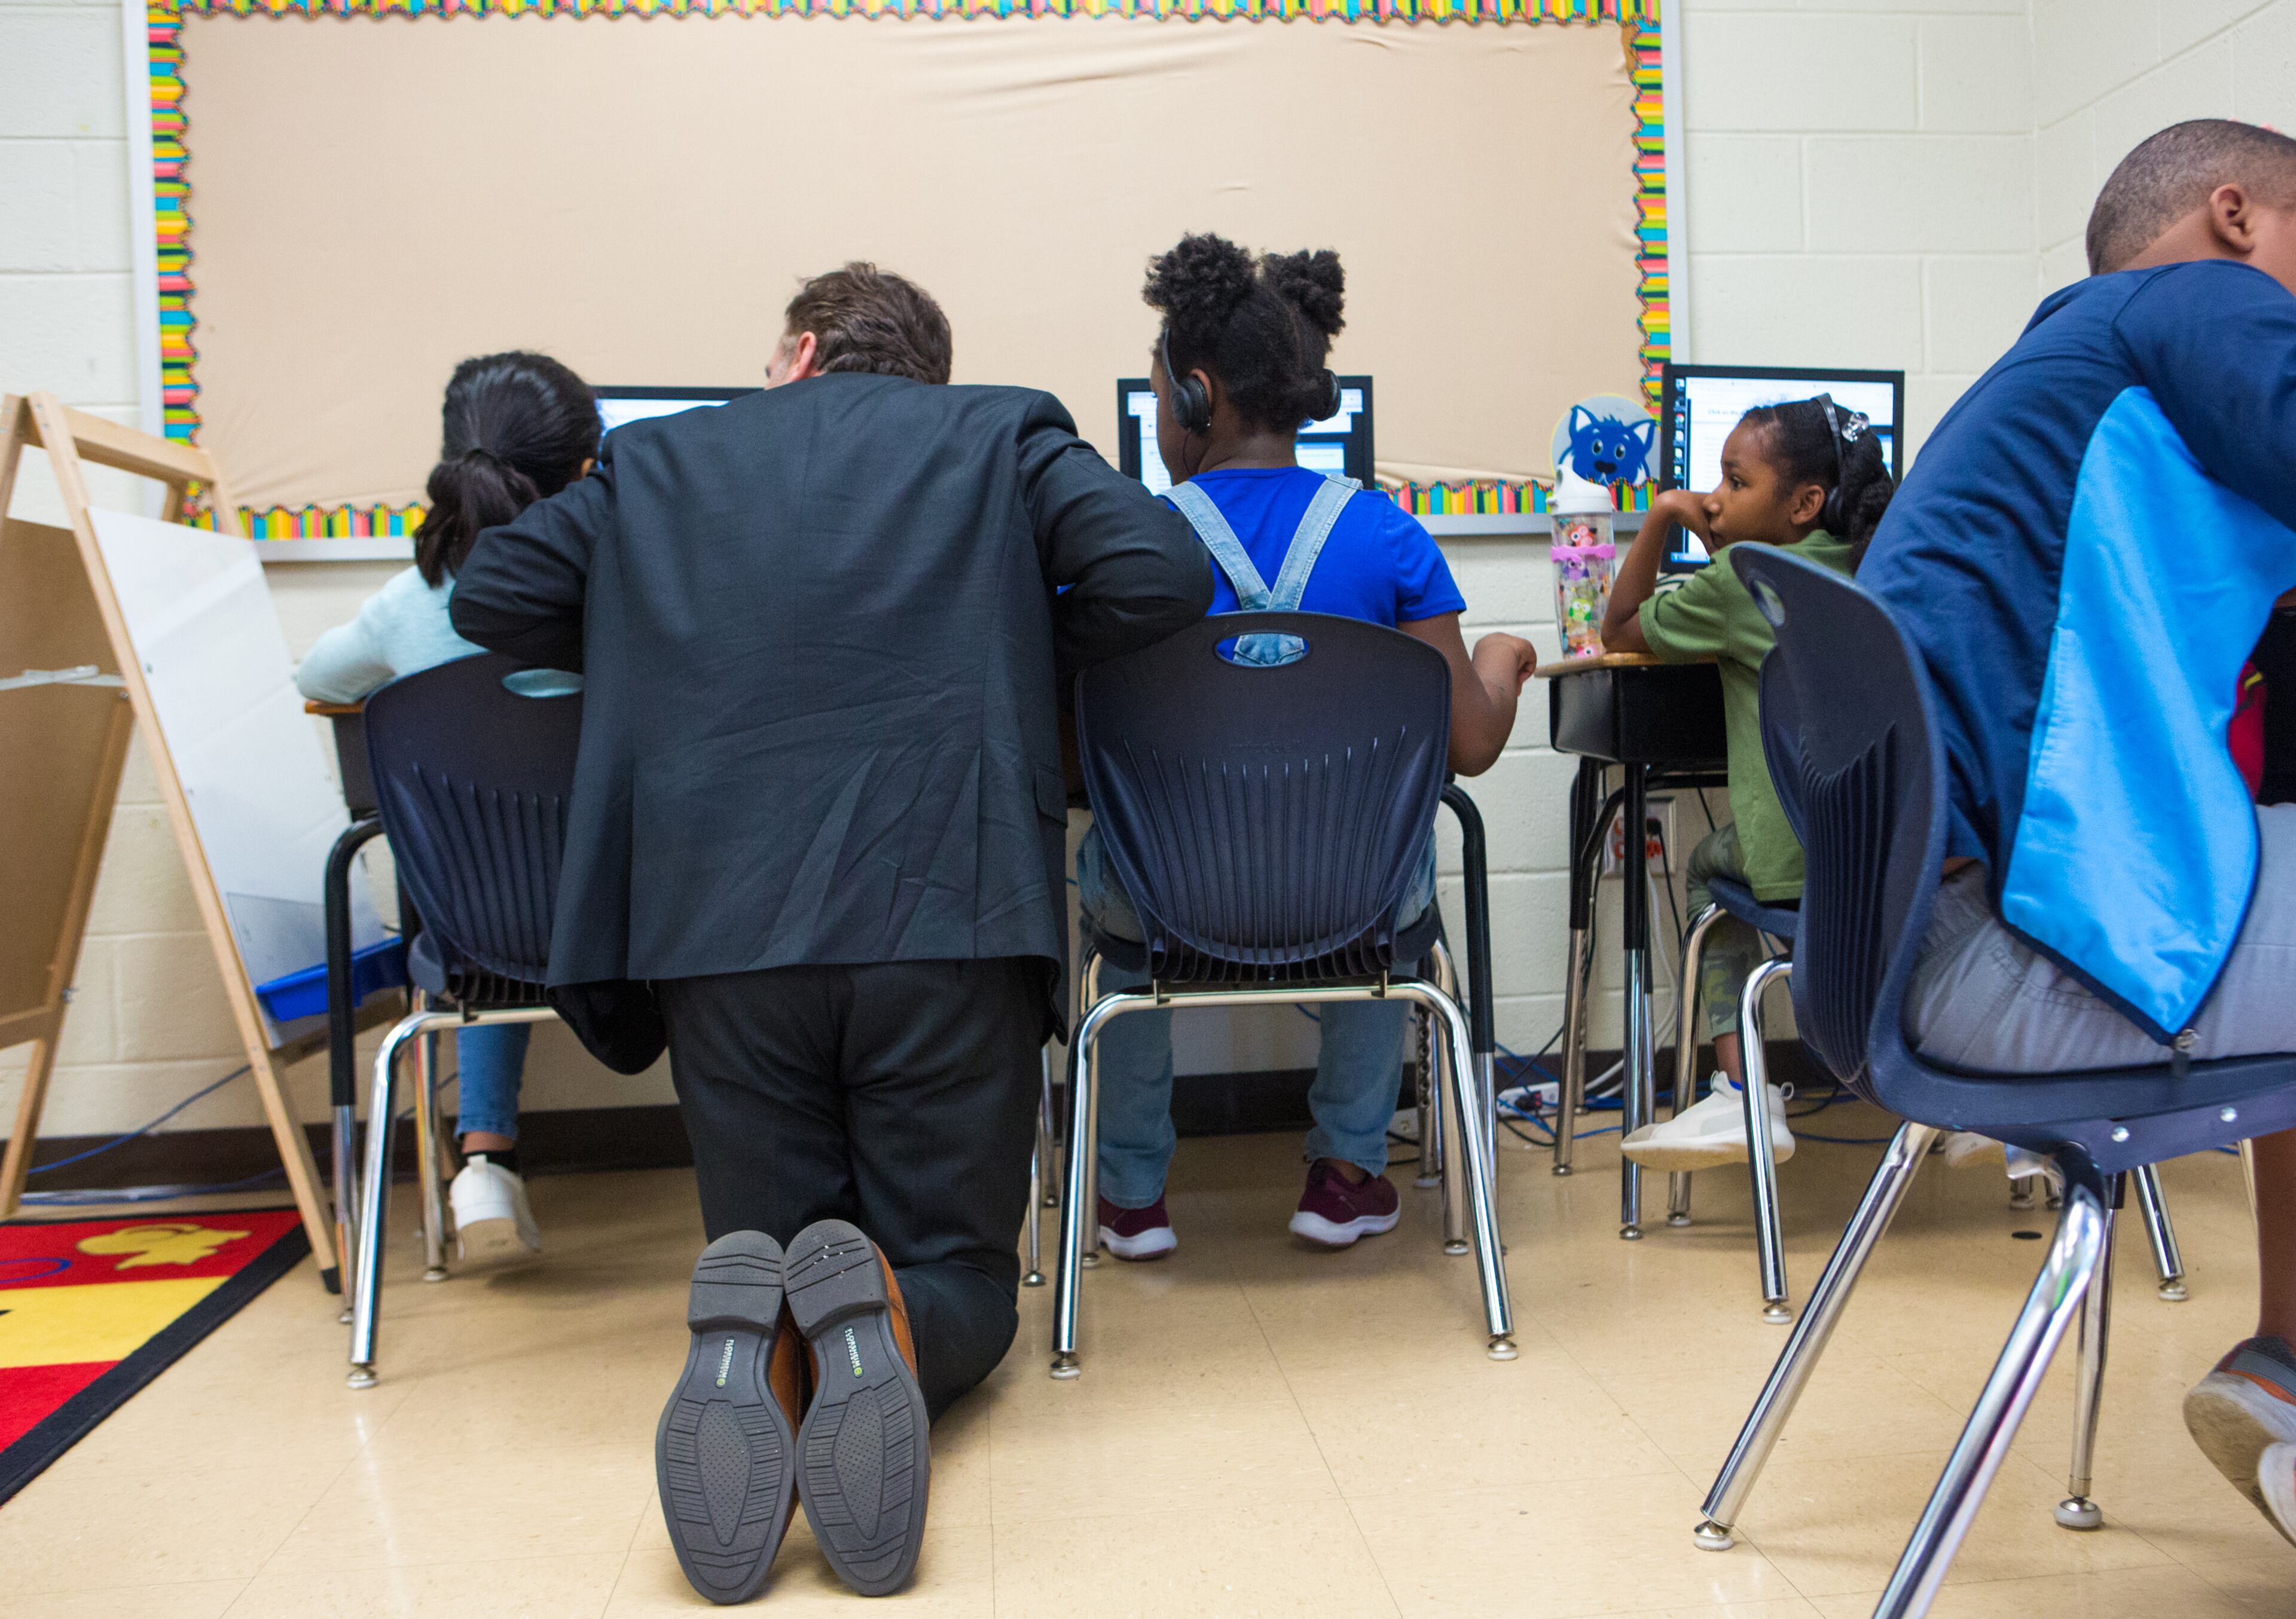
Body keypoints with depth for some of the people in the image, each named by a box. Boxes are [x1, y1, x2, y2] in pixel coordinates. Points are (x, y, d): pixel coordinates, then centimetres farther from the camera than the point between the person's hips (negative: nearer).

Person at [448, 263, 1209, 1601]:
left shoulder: (658, 458, 17)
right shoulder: (1004, 436, 13)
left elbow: (491, 598, 16)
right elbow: (1160, 575, -1)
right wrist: (1016, 655, 17)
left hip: (721, 929, 1)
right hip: (948, 919, -1)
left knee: (766, 1244, 19)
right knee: (961, 1276, 14)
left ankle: (748, 1333, -17)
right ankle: (877, 1321, -21)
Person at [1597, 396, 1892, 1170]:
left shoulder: (1739, 584, -4)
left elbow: (1620, 633, 11)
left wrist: (1660, 520, 8)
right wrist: (1718, 540, 25)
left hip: (1798, 859, -5)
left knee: (1709, 867, 27)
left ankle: (1740, 1092, 17)